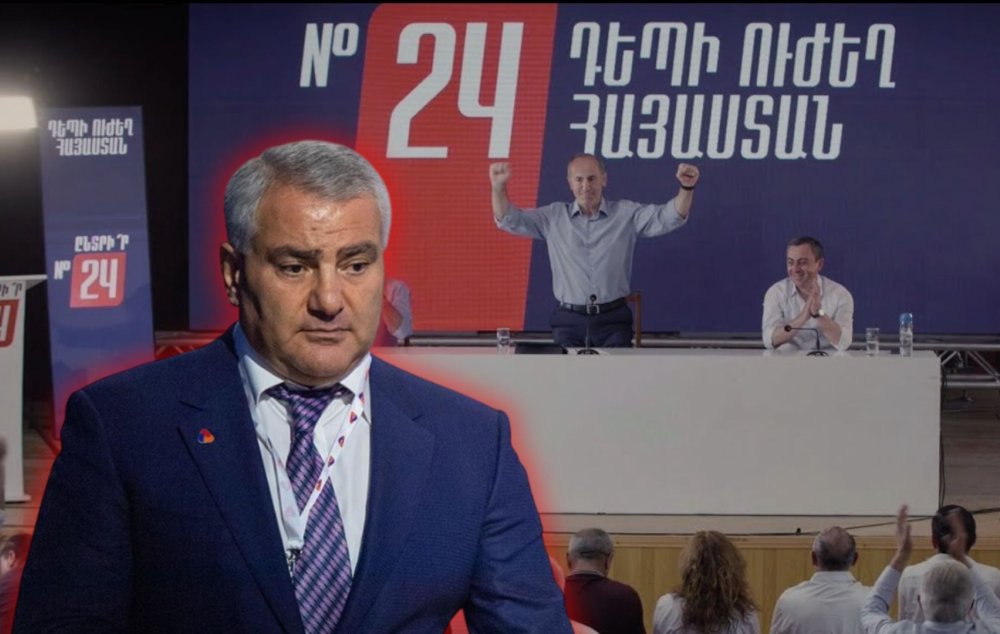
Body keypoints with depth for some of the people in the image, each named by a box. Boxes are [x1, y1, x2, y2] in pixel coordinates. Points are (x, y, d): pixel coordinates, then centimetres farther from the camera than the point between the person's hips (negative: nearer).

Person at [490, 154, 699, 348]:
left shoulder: (627, 214, 5)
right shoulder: (553, 217, 9)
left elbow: (668, 217, -4)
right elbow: (510, 220, 5)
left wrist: (686, 188, -24)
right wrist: (498, 188, -14)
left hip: (613, 320, -1)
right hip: (568, 320, 1)